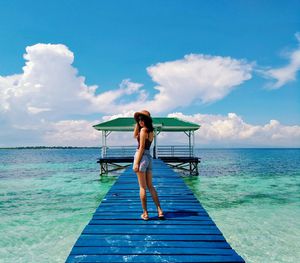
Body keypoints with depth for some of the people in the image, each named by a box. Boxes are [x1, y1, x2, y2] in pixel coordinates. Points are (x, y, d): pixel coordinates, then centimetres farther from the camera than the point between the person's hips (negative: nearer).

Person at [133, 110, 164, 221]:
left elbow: (141, 148, -16)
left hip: (142, 157, -8)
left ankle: (145, 213, 7)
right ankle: (159, 210, 13)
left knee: (142, 187, 0)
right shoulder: (151, 131, 14)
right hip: (149, 157, 8)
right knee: (150, 186, 14)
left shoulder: (143, 130, -11)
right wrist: (137, 124, 17)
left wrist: (136, 163, -16)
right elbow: (135, 135, 26)